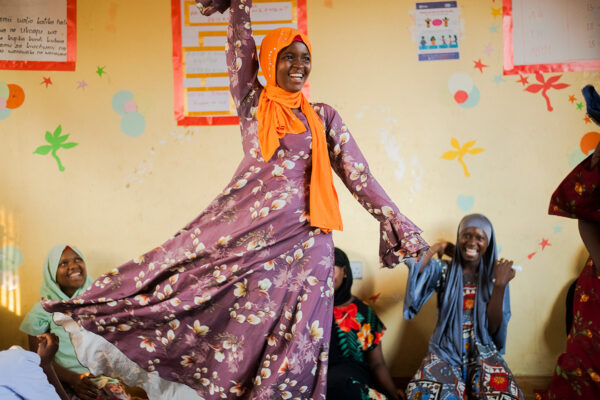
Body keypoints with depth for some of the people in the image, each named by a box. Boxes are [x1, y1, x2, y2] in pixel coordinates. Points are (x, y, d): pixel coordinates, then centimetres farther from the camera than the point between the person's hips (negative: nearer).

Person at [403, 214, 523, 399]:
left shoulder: (493, 276, 4)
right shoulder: (443, 270, 1)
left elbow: (493, 328, -4)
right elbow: (414, 267, -22)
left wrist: (500, 285, -14)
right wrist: (438, 247, -5)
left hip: (483, 354, 1)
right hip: (446, 351, -1)